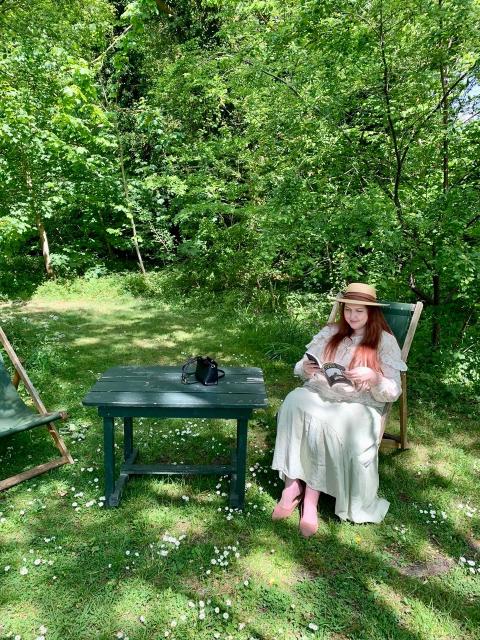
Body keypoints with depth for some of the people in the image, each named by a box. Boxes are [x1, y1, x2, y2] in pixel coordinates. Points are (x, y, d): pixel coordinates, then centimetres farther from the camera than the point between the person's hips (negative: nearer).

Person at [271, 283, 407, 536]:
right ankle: (292, 485, -28)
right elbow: (300, 369, 12)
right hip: (319, 395, 3)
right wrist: (305, 368, -12)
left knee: (324, 424, -35)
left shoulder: (385, 341, 3)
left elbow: (393, 392, -1)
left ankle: (310, 497, -23)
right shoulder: (330, 332, 13)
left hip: (359, 405, -3)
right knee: (294, 401, -31)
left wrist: (373, 377, -21)